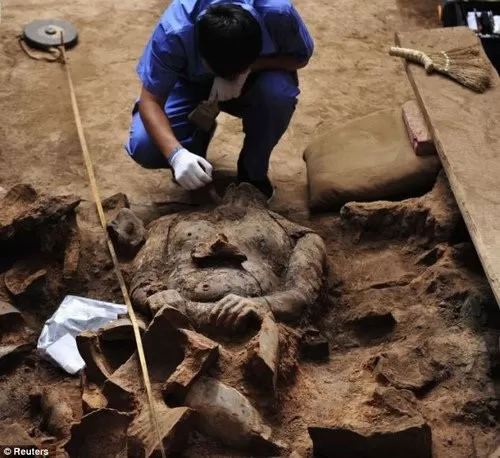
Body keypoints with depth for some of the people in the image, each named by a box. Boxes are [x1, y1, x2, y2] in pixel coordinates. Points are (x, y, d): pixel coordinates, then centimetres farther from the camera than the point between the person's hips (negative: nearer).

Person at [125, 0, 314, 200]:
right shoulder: (174, 32, -35)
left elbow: (301, 57, -16)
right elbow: (150, 100, -28)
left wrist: (250, 68, -34)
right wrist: (176, 154, -46)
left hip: (253, 80, 1)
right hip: (192, 84, 0)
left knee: (278, 93, -35)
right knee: (144, 146, -23)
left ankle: (253, 173, -6)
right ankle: (199, 135, 12)